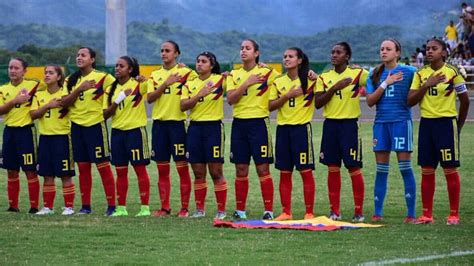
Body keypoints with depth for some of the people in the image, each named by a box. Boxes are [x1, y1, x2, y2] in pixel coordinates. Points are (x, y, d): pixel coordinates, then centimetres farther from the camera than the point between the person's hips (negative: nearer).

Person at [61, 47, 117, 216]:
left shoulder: (103, 77, -6)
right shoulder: (71, 80, 9)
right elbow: (64, 102, -2)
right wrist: (79, 89, -14)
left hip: (95, 124, -5)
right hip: (77, 126, 5)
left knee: (103, 165, -5)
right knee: (83, 167, 9)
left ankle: (111, 205, -3)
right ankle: (85, 206, 14)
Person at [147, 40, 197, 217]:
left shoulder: (186, 73, -1)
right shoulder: (155, 75, 11)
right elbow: (150, 98, -2)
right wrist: (166, 83, -11)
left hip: (177, 122, -4)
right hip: (159, 123, 4)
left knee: (182, 167, -3)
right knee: (162, 169, 6)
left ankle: (185, 208, 2)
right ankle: (164, 208, 11)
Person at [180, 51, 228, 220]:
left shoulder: (221, 80, -1)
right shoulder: (190, 84, 9)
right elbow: (183, 106, -4)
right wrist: (200, 95, -16)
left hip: (214, 127, -4)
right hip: (195, 128, 4)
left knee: (216, 171, -4)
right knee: (198, 172, 7)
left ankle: (221, 210, 2)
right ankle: (199, 209, 14)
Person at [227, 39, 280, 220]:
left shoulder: (267, 73, -2)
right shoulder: (234, 75, 8)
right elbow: (230, 99, -5)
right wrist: (247, 83, -13)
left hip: (259, 122, -4)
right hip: (239, 123, 4)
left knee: (263, 168, -5)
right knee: (240, 169, 6)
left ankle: (268, 210, -2)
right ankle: (240, 210, 12)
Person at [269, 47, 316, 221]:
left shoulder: (309, 80, -2)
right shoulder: (278, 82, 8)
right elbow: (271, 106, 2)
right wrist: (287, 96, -11)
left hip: (302, 128, -4)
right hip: (283, 128, 4)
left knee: (306, 171, -4)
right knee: (284, 172, 5)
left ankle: (309, 213, 1)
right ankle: (286, 212, 11)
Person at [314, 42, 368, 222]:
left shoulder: (357, 74, -1)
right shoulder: (324, 77, 8)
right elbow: (318, 103, -1)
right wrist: (334, 88, -11)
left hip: (349, 124, -4)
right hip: (330, 124, 4)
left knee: (354, 168, -3)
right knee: (333, 168, 5)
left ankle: (359, 212, 3)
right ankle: (335, 211, 11)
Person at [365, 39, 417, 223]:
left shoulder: (409, 72, -1)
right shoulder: (375, 74, 10)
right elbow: (370, 101, 2)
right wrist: (385, 83, -6)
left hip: (401, 121, -4)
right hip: (381, 123, 4)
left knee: (405, 168, -5)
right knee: (381, 169, 7)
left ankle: (411, 213, -2)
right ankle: (378, 213, 12)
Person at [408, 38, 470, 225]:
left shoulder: (452, 72, -5)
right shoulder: (420, 74, 6)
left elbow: (464, 100, 3)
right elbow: (410, 101, -1)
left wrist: (459, 125, 8)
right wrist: (427, 85, -13)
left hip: (446, 123, -4)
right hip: (426, 123, 4)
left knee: (450, 170, -2)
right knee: (426, 171, 5)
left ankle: (454, 214, 4)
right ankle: (427, 214, 11)